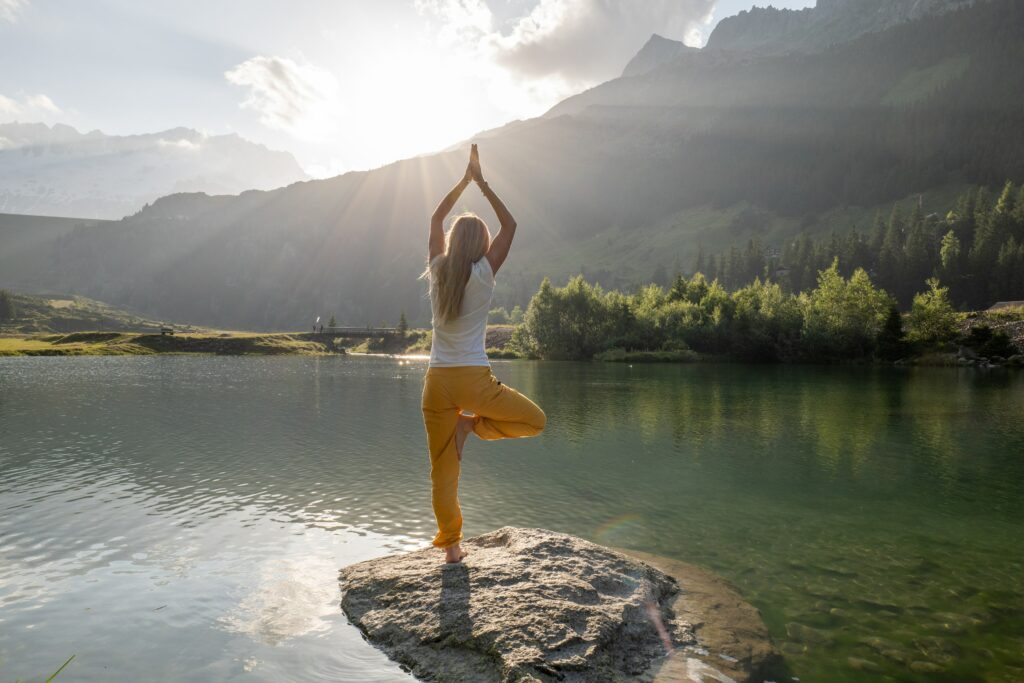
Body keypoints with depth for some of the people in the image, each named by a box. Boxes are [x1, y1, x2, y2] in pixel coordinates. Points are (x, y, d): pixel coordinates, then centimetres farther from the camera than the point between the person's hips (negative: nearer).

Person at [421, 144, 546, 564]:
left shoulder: (437, 271, 4)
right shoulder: (484, 274, -4)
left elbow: (436, 219, 21)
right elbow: (510, 226, 9)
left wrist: (465, 180, 23)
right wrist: (482, 184, 12)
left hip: (437, 381, 4)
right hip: (473, 378, -4)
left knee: (443, 469, 11)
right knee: (535, 420, 17)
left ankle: (450, 545, 14)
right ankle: (472, 424, 0)